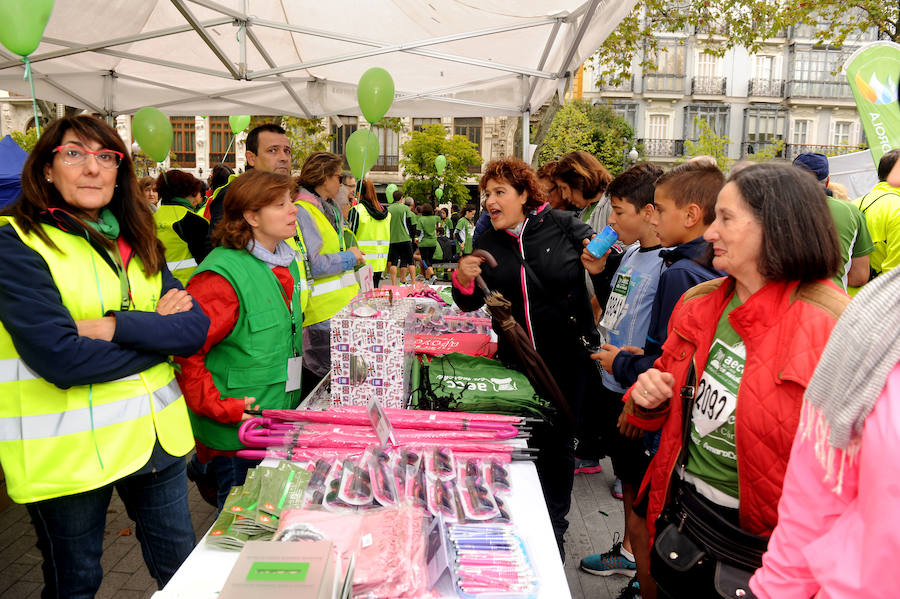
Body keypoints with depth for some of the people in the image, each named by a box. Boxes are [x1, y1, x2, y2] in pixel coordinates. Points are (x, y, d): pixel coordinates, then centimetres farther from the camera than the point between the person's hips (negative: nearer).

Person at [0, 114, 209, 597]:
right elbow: (61, 359, -22)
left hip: (156, 437, 5)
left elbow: (196, 328, -4)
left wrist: (119, 326, -19)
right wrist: (158, 330, -13)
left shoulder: (135, 243, 7)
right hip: (66, 451, -5)